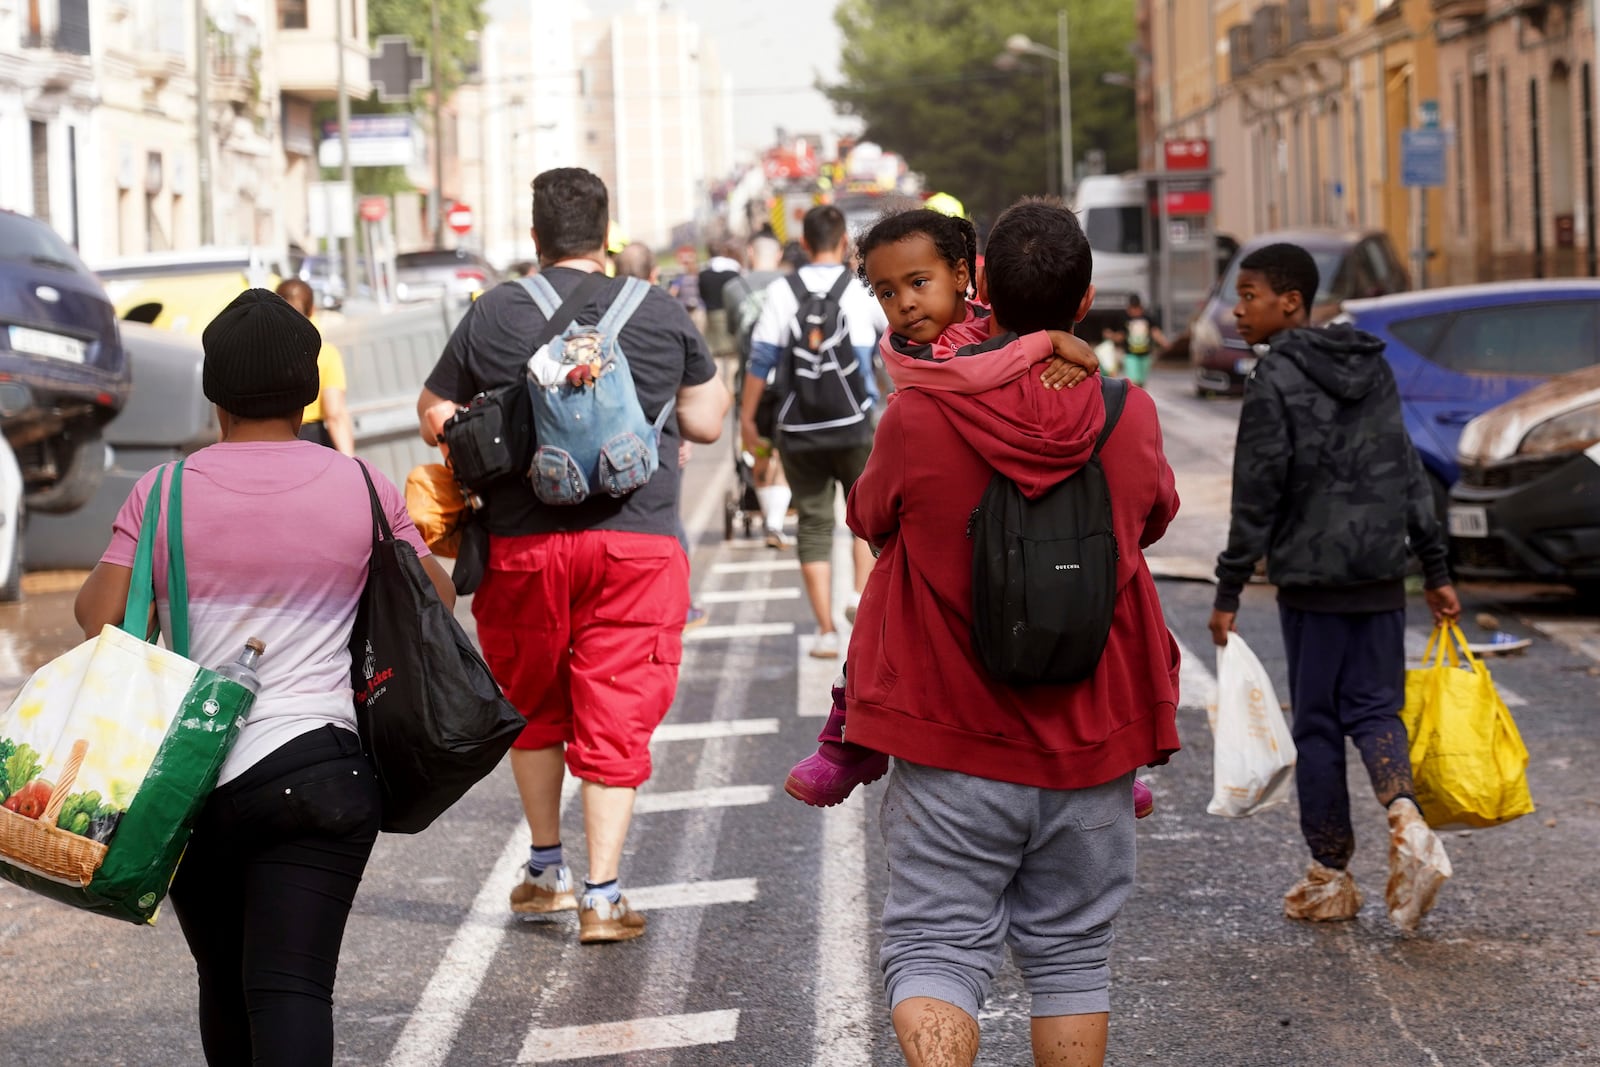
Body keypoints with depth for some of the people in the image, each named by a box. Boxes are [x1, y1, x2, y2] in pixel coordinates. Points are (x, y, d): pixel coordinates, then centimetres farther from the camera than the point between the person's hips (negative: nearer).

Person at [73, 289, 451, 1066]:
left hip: (190, 777, 1)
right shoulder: (361, 489, 0)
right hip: (313, 769, -1)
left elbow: (96, 616, -4)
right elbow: (437, 597, 10)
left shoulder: (164, 491, -1)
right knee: (291, 988, -8)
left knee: (224, 983, 18)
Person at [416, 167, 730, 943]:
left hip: (522, 544, 1)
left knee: (533, 706, 19)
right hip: (636, 544, 0)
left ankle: (546, 870, 27)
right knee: (616, 717, 2)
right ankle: (602, 895, -1)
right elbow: (706, 422, 10)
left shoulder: (490, 316, 0)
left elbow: (434, 420, 9)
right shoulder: (659, 313, 1)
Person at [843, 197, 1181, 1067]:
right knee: (1069, 954, 15)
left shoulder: (917, 417, -13)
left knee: (935, 947, 3)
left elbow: (870, 518, 8)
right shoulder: (1131, 418, -7)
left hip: (950, 743, -2)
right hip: (1088, 745, 2)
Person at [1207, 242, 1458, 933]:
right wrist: (1435, 571, 15)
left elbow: (1257, 496, -12)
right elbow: (1410, 474, 12)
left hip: (1310, 578, -5)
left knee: (1317, 724, 4)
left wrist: (1229, 592, -7)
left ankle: (1330, 878, 10)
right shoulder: (1373, 367, 10)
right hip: (1381, 574, 5)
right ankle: (1407, 822, -17)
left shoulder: (1275, 380, -10)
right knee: (1374, 707, 10)